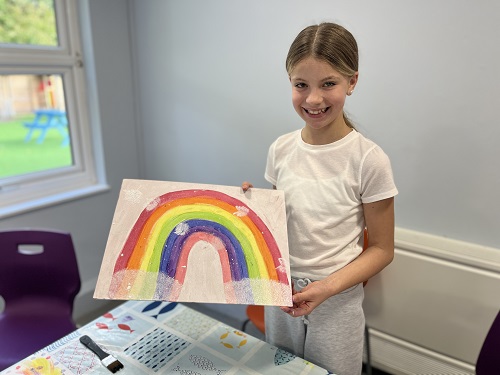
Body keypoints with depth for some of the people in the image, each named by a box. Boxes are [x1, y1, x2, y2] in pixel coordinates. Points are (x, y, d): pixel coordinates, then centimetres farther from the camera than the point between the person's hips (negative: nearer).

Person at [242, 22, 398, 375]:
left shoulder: (369, 160, -16)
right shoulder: (281, 150, -4)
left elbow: (381, 249, -9)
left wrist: (327, 287, -21)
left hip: (337, 304, -3)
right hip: (279, 294, 4)